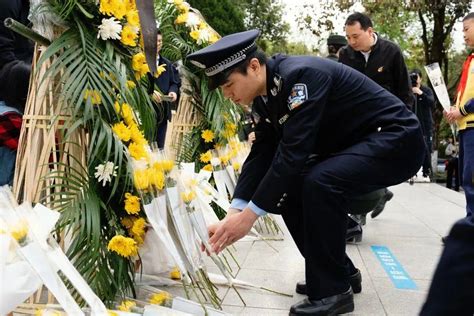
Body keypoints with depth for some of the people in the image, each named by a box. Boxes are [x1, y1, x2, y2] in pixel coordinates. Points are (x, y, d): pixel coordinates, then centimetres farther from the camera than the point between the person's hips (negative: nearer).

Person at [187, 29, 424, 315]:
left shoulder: (301, 75, -28)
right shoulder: (264, 96, -1)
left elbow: (293, 153, -33)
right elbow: (261, 154, -3)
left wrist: (249, 215, -29)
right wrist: (234, 213, -11)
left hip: (396, 138, -9)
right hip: (352, 145, 9)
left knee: (319, 183, -31)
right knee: (286, 188, 1)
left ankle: (333, 290, -13)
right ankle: (340, 271, 14)